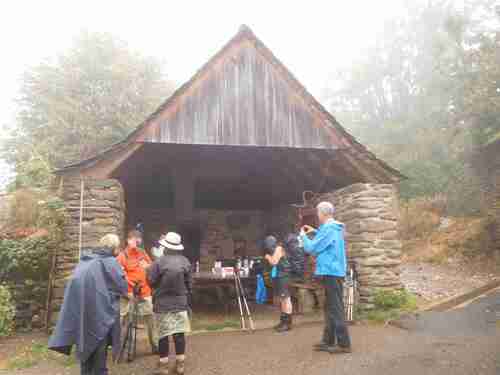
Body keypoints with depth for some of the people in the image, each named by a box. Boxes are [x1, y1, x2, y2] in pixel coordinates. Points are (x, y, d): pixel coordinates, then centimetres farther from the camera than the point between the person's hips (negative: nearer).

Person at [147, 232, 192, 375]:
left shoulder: (159, 261, -15)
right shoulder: (185, 261, -2)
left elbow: (151, 280, -7)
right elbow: (189, 284, 4)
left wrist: (150, 269, 12)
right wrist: (188, 302, 15)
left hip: (163, 304, -3)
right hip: (181, 303, 3)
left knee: (163, 333, 7)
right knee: (179, 332, 9)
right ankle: (180, 363, 16)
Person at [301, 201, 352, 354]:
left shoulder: (328, 228, -18)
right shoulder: (334, 228, 12)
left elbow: (311, 248, -15)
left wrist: (303, 235, 2)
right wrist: (315, 232, 23)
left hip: (331, 273, -10)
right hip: (334, 272, 10)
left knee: (335, 309, -4)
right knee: (330, 308, 15)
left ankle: (344, 344, 3)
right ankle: (328, 341, 23)